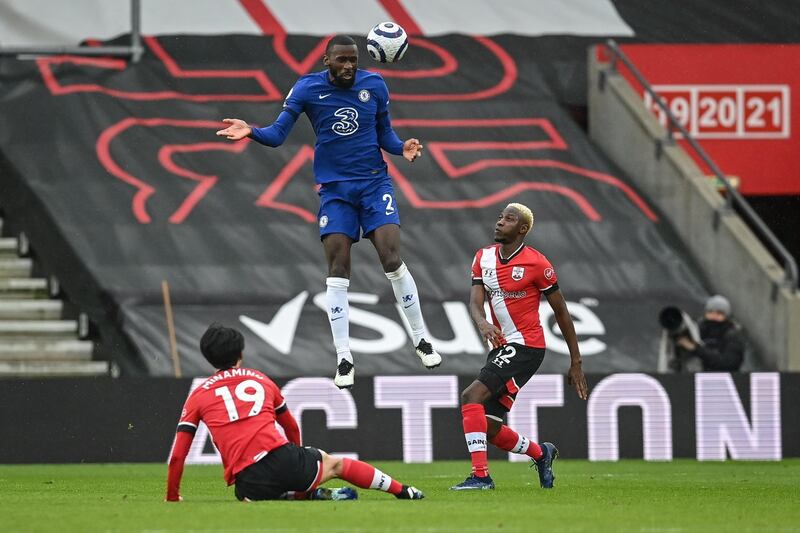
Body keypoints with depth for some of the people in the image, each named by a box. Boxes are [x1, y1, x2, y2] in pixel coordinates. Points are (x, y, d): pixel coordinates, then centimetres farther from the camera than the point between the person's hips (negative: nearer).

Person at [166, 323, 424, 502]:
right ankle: (403, 491, 29)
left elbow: (177, 455, 9)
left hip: (248, 480, -2)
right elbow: (292, 427, 35)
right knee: (335, 463, 27)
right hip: (283, 458, 2)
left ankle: (308, 496, 2)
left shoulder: (197, 396, 14)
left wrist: (172, 497, 22)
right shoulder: (260, 380, 21)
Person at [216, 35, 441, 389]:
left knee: (393, 261, -12)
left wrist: (403, 147, -9)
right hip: (334, 189, 0)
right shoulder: (307, 89, -5)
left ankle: (421, 340, 5)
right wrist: (251, 132, -28)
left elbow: (384, 133, 12)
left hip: (374, 183, 0)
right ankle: (344, 360, -1)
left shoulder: (374, 85, 1)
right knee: (337, 273, -5)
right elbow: (277, 134, -8)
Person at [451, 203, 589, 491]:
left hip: (526, 346, -7)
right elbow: (475, 301, -2)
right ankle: (541, 453, 31)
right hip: (502, 346, 7)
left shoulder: (537, 263, -9)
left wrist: (576, 363, 0)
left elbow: (561, 312, -2)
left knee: (472, 397, -22)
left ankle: (480, 475, -21)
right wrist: (482, 323, -27)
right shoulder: (484, 258, 8)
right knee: (489, 429, 6)